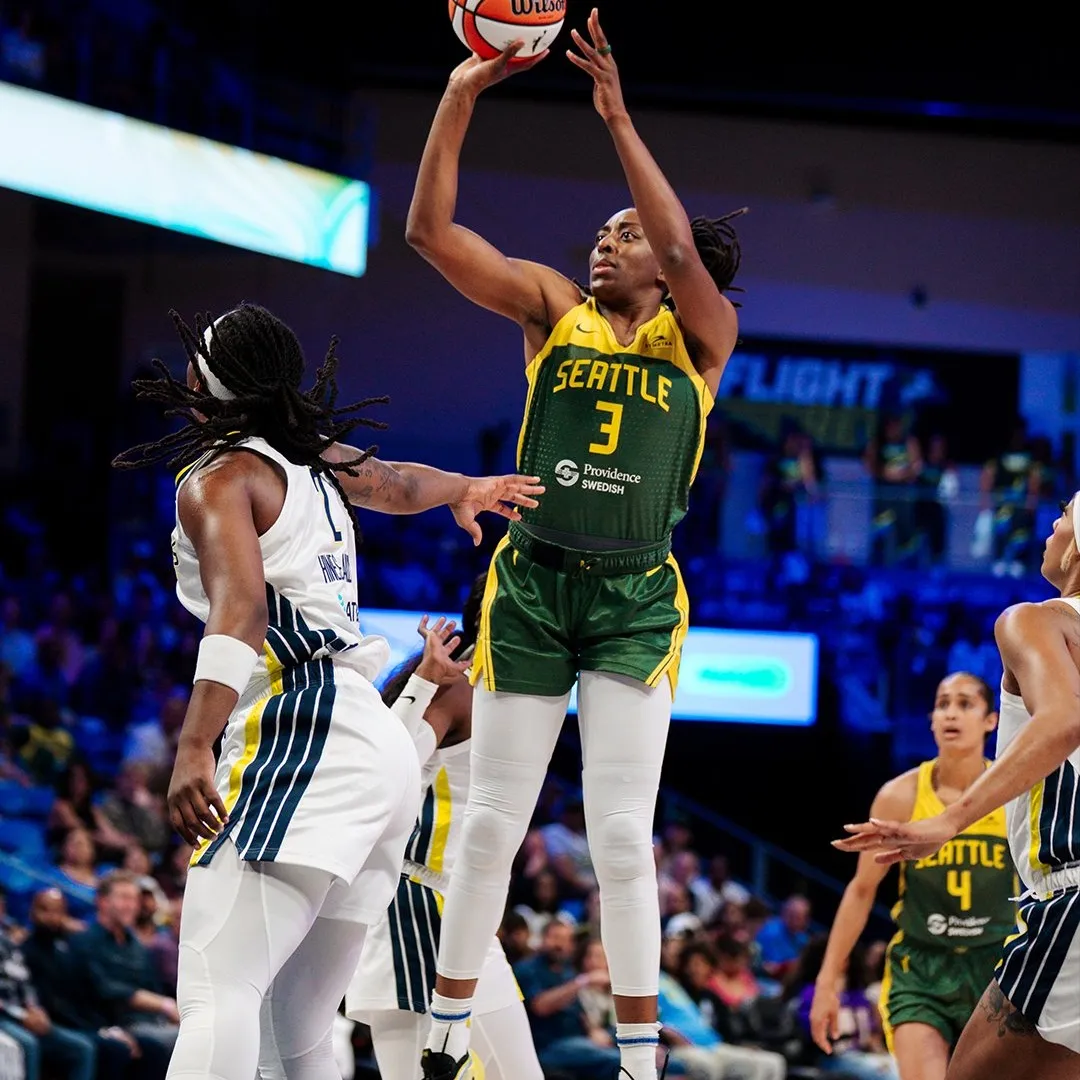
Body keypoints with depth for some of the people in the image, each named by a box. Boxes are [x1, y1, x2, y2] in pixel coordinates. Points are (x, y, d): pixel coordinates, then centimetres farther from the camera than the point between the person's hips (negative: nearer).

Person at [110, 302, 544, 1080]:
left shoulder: (218, 479, -2)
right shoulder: (318, 460, 20)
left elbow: (242, 609, -20)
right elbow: (398, 485, 43)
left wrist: (194, 750, -31)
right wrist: (466, 490, 66)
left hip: (299, 732, -8)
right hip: (380, 747, 8)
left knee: (215, 994, -22)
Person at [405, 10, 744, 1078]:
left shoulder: (700, 335, 4)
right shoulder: (553, 307, 8)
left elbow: (682, 251, -18)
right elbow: (431, 232, -2)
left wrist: (618, 119, -21)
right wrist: (459, 96, -11)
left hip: (636, 597, -2)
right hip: (530, 581, 2)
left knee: (622, 836, -6)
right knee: (493, 821, 5)